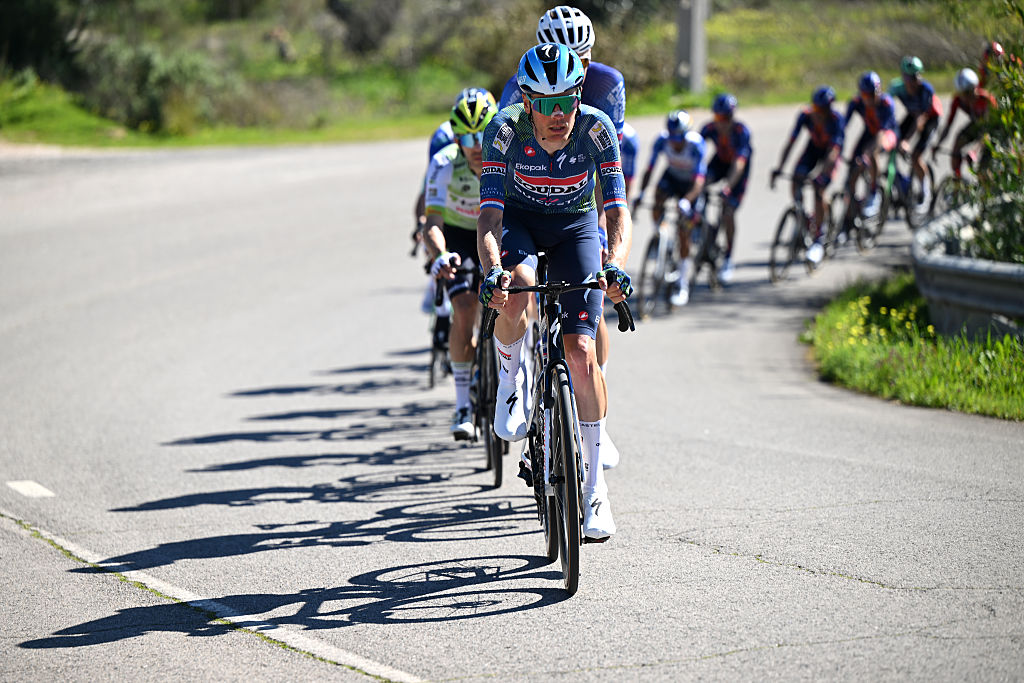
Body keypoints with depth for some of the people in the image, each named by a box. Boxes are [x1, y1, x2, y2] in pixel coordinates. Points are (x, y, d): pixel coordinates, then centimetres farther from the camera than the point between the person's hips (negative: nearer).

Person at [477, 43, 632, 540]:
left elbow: (618, 211, -28)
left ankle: (594, 488, -2)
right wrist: (493, 270, -50)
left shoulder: (596, 129, -26)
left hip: (575, 228, 0)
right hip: (519, 221, 0)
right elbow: (489, 215, -32)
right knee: (514, 294, -36)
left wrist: (615, 265, -48)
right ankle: (509, 379, -4)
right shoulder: (505, 129, -28)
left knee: (580, 351, -12)